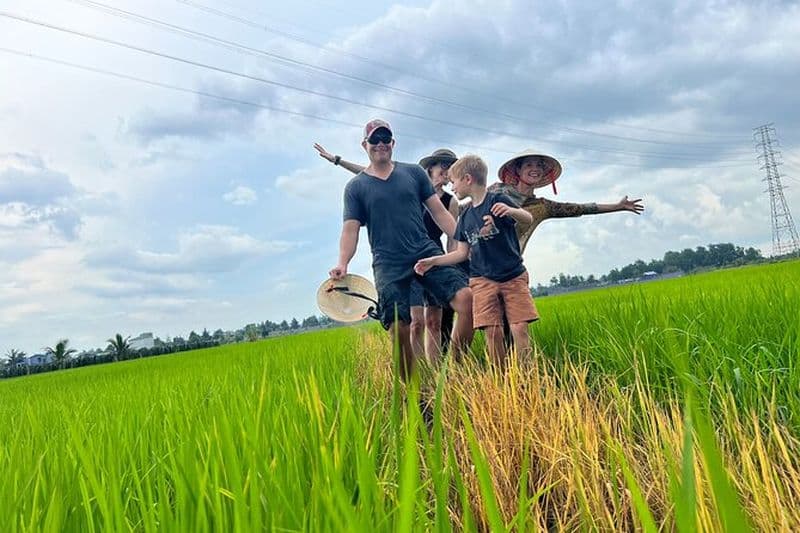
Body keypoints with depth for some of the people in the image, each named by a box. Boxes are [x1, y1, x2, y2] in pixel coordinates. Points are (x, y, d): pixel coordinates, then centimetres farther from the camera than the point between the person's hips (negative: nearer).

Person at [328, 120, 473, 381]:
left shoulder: (414, 172, 13)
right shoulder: (355, 187, 9)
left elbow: (439, 212, 11)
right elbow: (350, 229, 1)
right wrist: (343, 264, -16)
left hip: (426, 252, 2)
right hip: (388, 265, -1)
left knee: (466, 297, -19)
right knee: (400, 331, -7)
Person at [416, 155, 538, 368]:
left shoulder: (497, 200, -4)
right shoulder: (465, 217, 13)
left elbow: (528, 219, -16)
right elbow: (462, 253, 16)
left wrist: (511, 210, -37)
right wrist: (433, 261, 11)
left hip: (513, 276, -4)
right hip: (483, 280, 4)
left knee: (520, 328, -9)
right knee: (492, 332, -4)